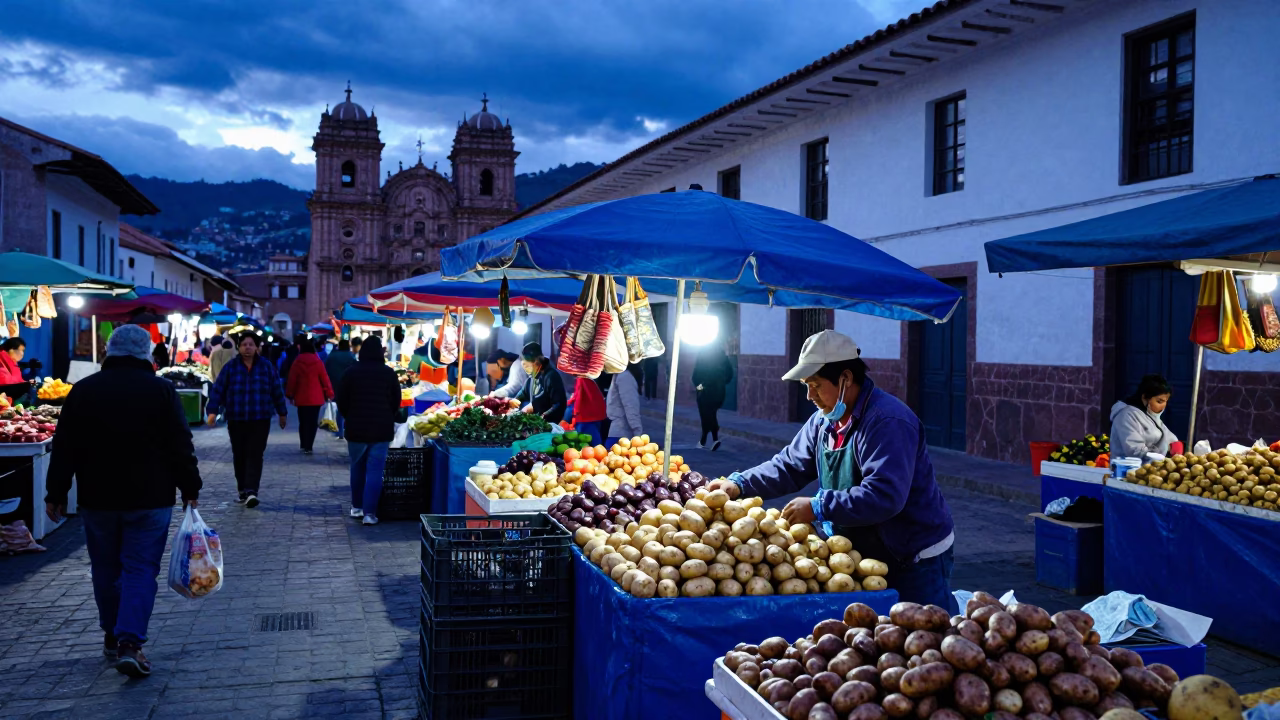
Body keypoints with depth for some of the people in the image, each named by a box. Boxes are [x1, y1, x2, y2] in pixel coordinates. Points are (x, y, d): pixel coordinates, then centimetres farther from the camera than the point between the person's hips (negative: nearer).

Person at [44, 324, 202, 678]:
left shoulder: (83, 390, 1)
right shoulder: (161, 389, -7)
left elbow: (65, 448, 3)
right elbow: (181, 446, -6)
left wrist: (56, 493, 9)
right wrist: (190, 489, 3)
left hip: (97, 498, 3)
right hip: (150, 499, -3)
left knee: (106, 568, 16)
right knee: (141, 568, 0)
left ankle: (112, 635, 27)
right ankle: (130, 642, -10)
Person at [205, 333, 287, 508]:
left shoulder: (266, 367, 2)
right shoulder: (231, 367, 2)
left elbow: (277, 391, 9)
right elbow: (217, 390, 0)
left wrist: (282, 413, 12)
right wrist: (213, 411, -10)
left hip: (260, 420, -1)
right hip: (236, 420, 1)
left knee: (255, 455, -10)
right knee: (239, 456, 8)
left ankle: (251, 491, -15)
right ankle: (243, 490, 20)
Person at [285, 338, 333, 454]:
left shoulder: (298, 362, -4)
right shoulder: (317, 361, -4)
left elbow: (292, 379, -1)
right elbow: (324, 378, -2)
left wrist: (290, 395, 9)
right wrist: (329, 394, 5)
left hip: (301, 397, 1)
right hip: (315, 397, -1)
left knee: (303, 422, 13)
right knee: (312, 422, 2)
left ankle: (304, 445, 18)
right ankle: (308, 447, -4)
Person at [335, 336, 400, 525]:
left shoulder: (351, 372, -4)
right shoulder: (389, 373, -2)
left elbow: (341, 401, 1)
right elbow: (397, 402, 7)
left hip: (356, 428, 1)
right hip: (382, 428, -1)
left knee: (357, 468, 16)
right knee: (375, 471, -1)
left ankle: (357, 507, 25)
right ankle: (370, 513, -6)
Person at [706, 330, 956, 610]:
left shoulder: (888, 422, -27)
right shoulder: (824, 421, 4)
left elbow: (884, 495, -36)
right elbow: (789, 466, 8)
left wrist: (818, 507, -33)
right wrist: (740, 484, -8)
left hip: (916, 561, -8)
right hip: (863, 555, 8)